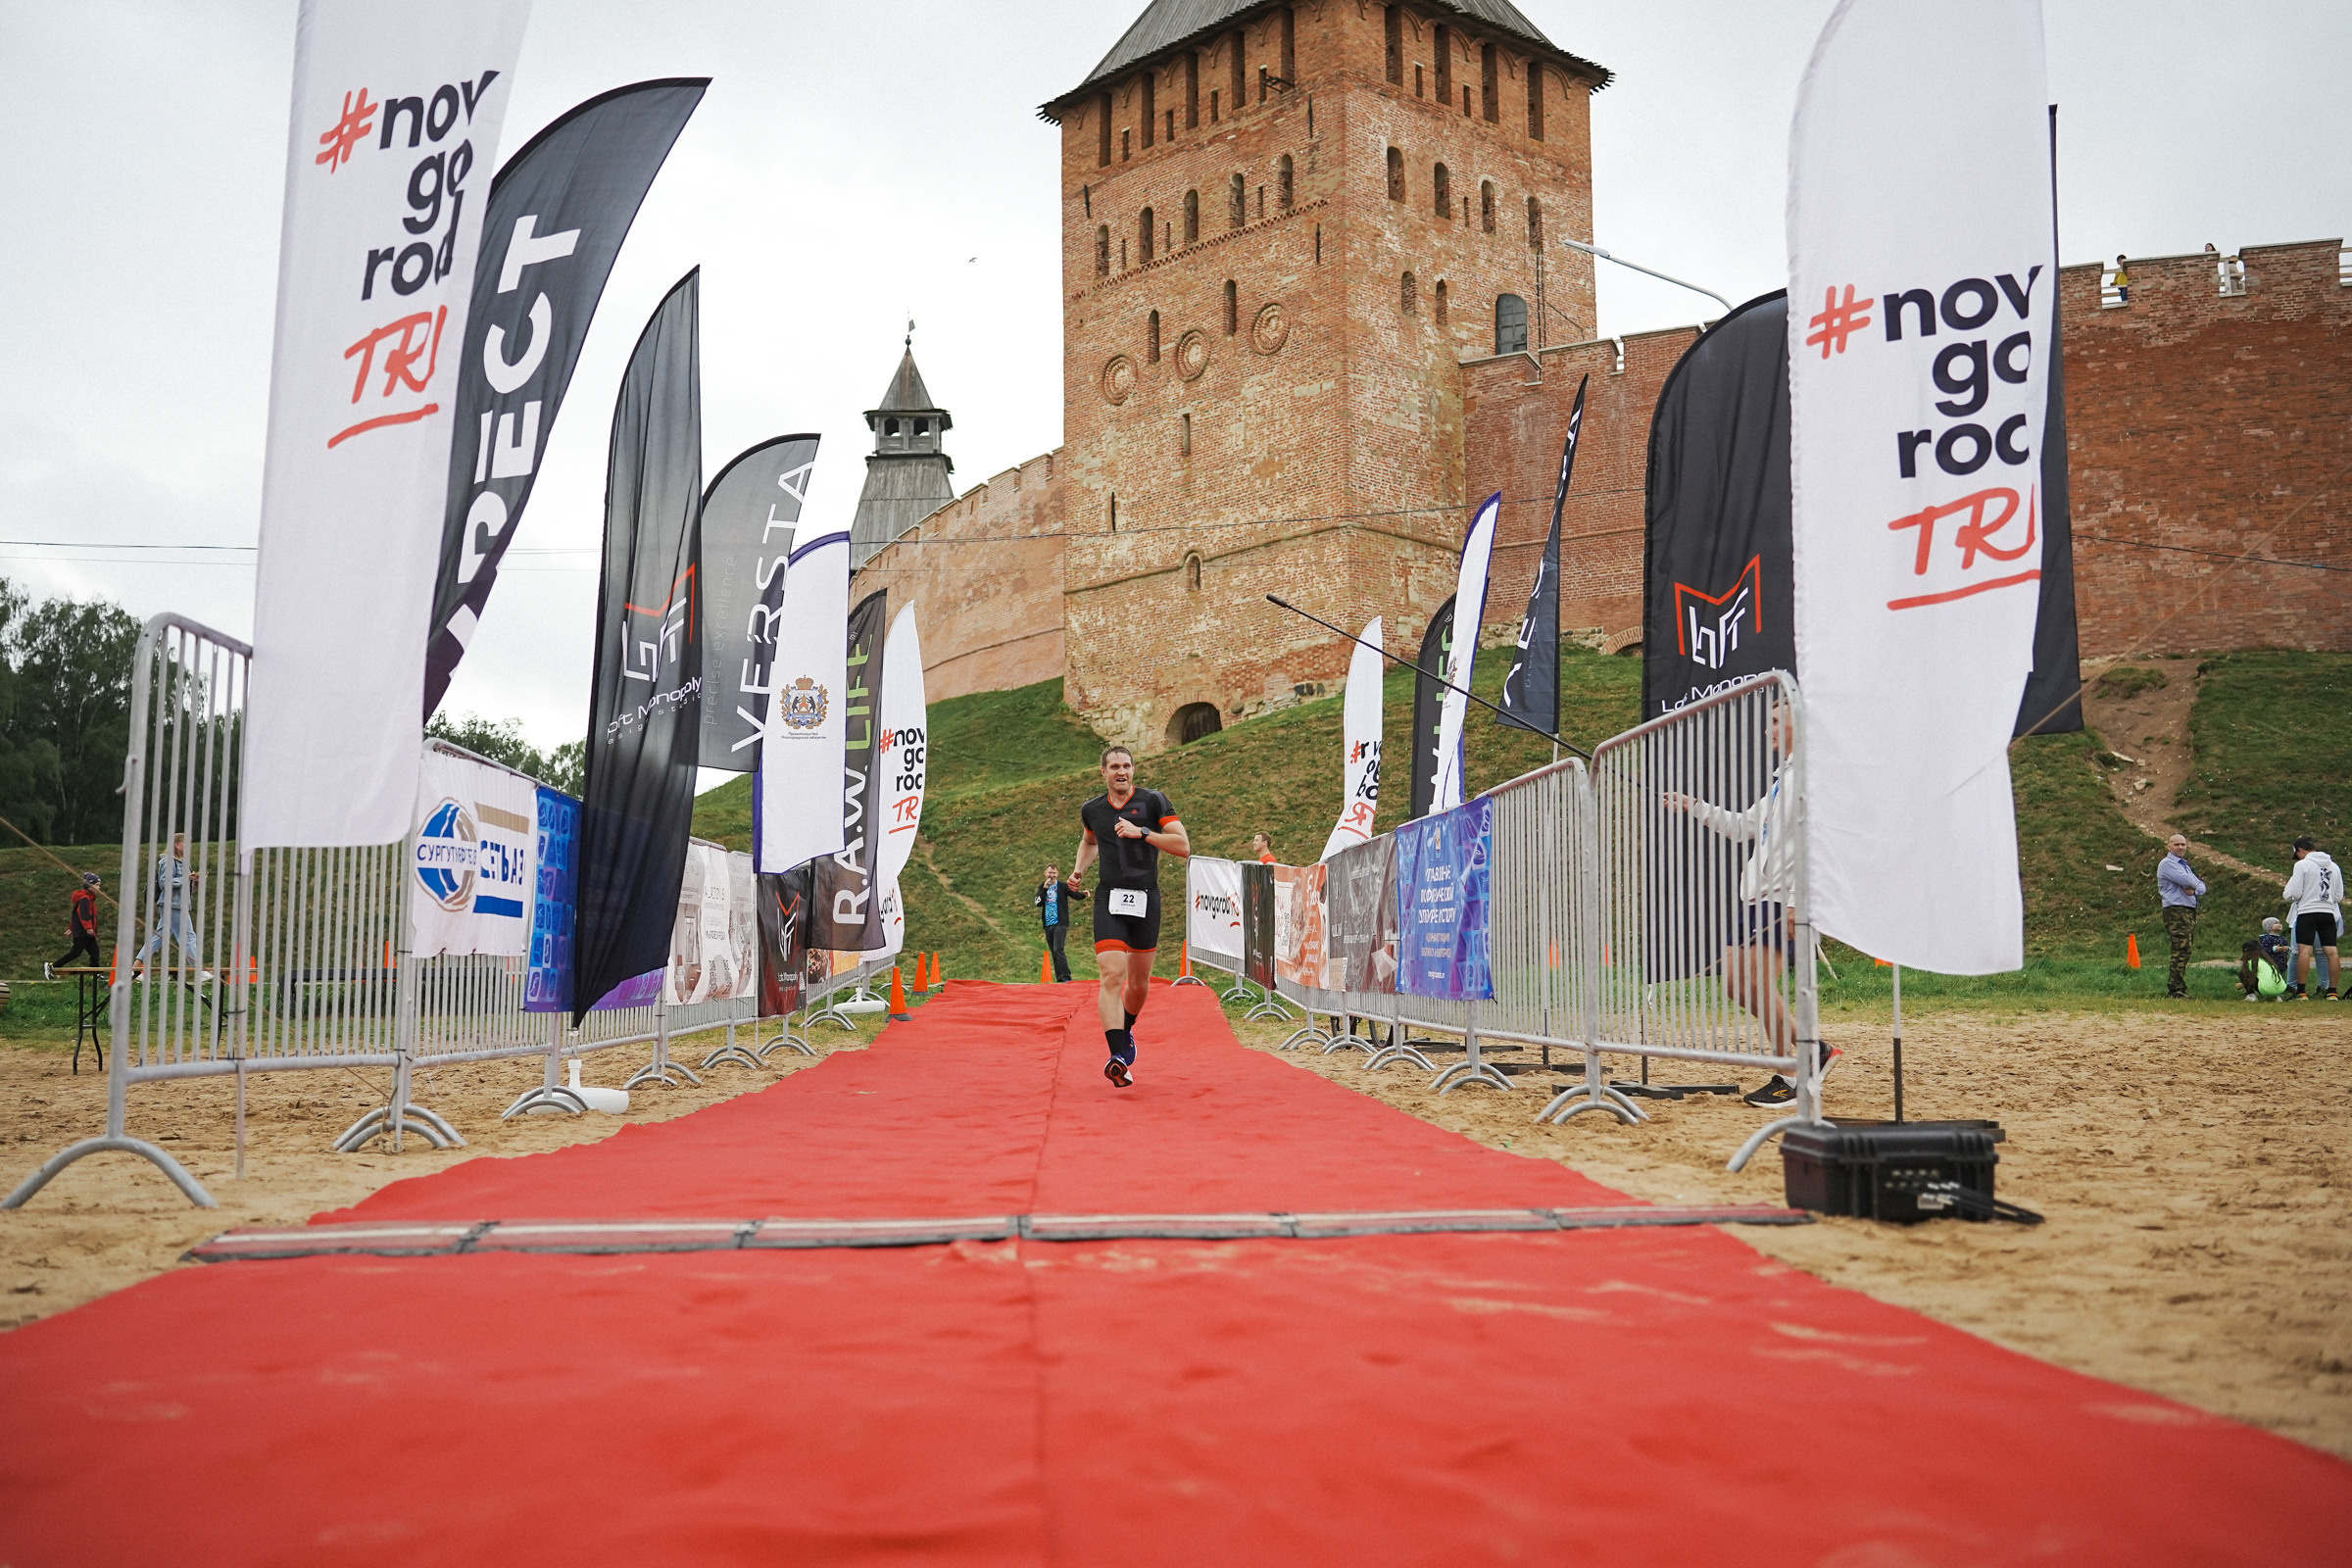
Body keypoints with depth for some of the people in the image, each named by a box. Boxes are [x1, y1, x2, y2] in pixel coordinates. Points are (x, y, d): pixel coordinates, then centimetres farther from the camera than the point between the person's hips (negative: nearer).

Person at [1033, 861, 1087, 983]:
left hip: (1061, 923, -5)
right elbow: (1038, 903, -1)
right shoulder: (1042, 888, 12)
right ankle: (1059, 979, 13)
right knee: (1054, 952, 8)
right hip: (1048, 925, 5)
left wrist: (1083, 894, -28)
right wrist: (1045, 888, -9)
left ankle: (1067, 978, -20)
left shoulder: (1063, 887, 3)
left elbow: (1075, 895, -7)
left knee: (1058, 950, -19)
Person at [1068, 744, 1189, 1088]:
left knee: (1139, 984, 10)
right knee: (1112, 975, -18)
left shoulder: (1154, 801, -2)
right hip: (1109, 901, 0)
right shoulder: (1092, 810, 8)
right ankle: (1118, 1058, -25)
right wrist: (1079, 869, 14)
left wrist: (1142, 832, -18)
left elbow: (1184, 846, -10)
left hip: (1146, 901, 0)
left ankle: (1126, 1031, 41)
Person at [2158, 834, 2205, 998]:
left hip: (2190, 912, 9)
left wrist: (2194, 889, -6)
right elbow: (2187, 881, -19)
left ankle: (2179, 988, 11)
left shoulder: (2184, 865, 24)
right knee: (2181, 951, -15)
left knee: (2183, 952, 8)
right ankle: (2175, 989, -17)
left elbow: (2202, 887, 17)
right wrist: (2195, 885, 4)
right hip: (2176, 912, -9)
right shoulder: (2166, 864, -5)